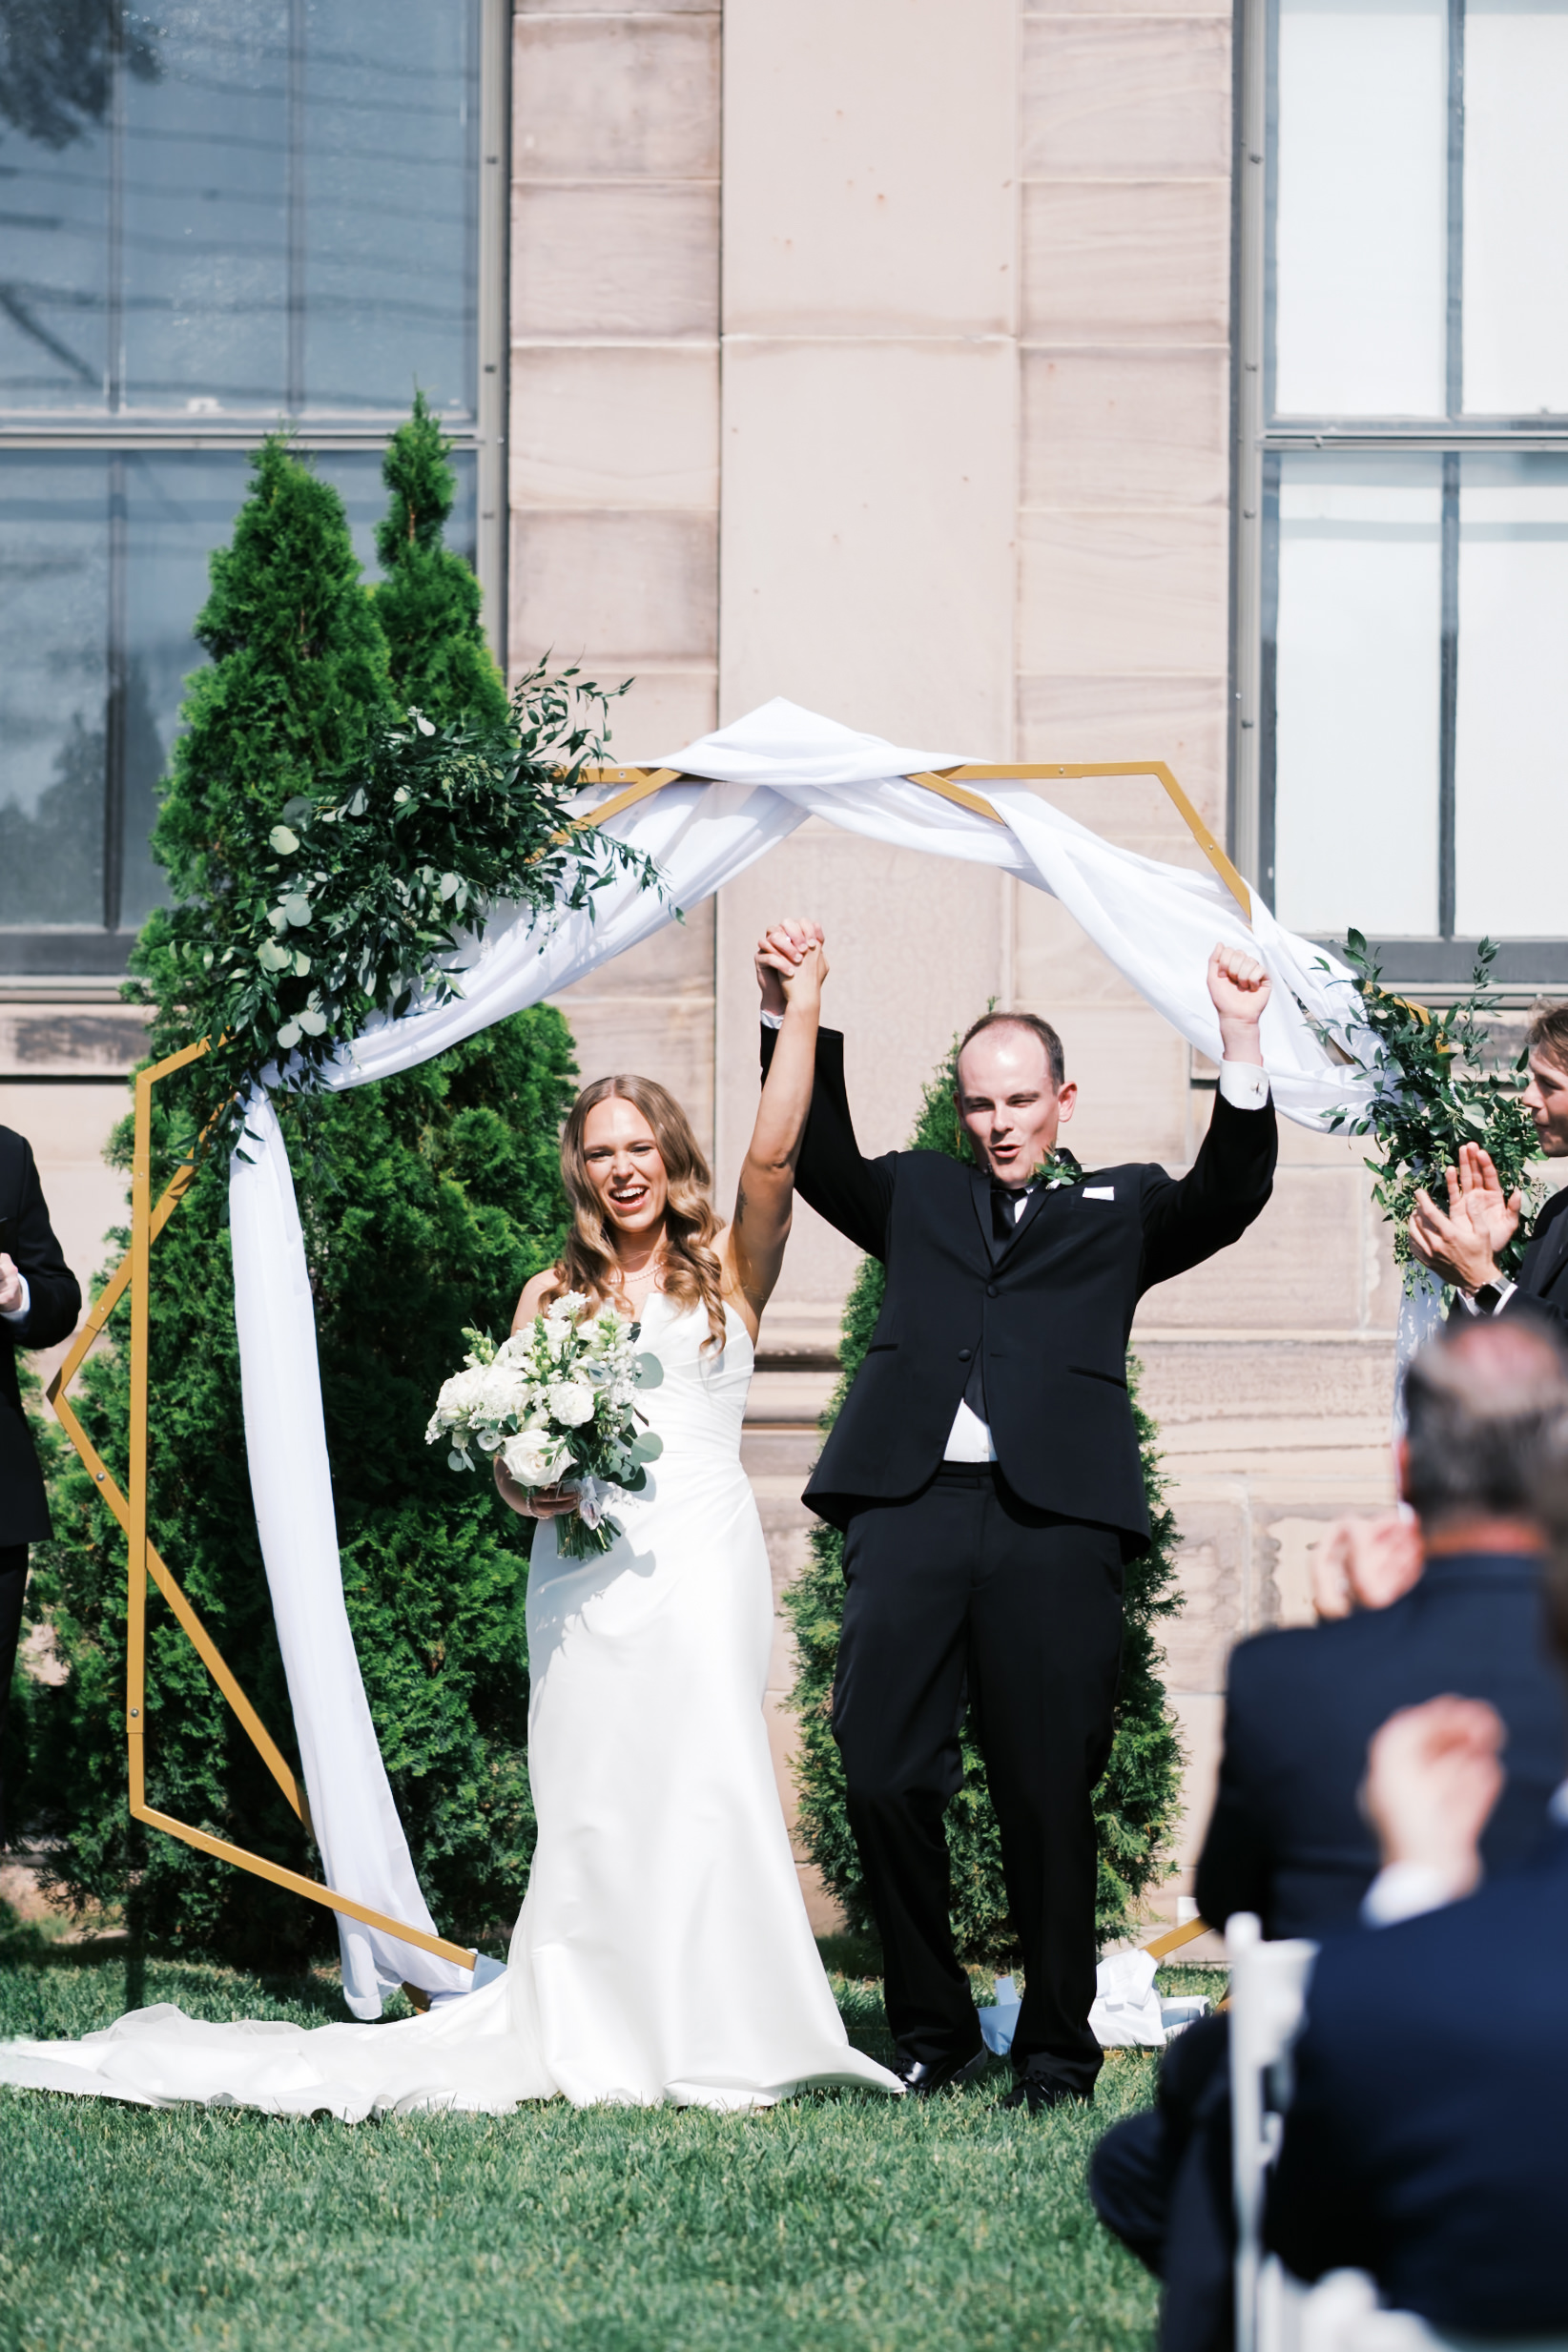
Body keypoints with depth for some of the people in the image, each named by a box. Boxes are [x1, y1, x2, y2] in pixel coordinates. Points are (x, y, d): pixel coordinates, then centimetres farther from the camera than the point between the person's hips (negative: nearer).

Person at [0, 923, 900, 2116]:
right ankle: (598, 2041, 0)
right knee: (588, 1795, -2)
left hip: (700, 1558, -2)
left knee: (704, 1778, -12)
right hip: (581, 1565, 2)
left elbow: (774, 1155, -7)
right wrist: (532, 1486, -8)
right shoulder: (556, 1291, 15)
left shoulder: (727, 1270, 9)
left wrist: (802, 1012, -11)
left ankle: (715, 2039, -10)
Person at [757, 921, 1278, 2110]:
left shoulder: (1119, 1209, 19)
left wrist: (1242, 1042, -10)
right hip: (912, 1508, 2)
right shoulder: (918, 1195, 24)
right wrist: (792, 1019, -3)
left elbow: (1227, 1197, 3)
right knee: (884, 1775, -2)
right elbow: (820, 1159, 10)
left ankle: (1058, 2046, 11)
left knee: (1047, 1793, 0)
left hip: (1055, 1520, -2)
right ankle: (933, 2031, 12)